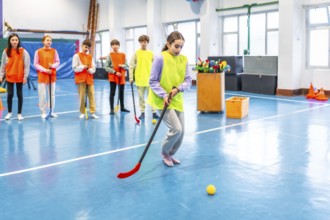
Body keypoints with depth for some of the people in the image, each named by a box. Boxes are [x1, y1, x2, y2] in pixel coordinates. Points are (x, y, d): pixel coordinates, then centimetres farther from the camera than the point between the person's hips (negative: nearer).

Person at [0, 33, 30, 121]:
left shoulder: (23, 51, -6)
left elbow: (27, 65, -6)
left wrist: (25, 76, -9)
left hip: (20, 76, -1)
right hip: (9, 76, 2)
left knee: (19, 95, 7)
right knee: (10, 94, 4)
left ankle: (19, 113, 17)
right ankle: (9, 112, 21)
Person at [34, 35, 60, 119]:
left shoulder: (54, 51, 3)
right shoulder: (38, 51, -4)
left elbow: (58, 62, 6)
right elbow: (36, 64, -3)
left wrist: (53, 66, -15)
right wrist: (44, 70, -15)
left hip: (52, 75, 3)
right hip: (42, 75, -2)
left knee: (52, 94, 7)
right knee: (42, 95, -1)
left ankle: (52, 111, 17)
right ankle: (43, 112, 9)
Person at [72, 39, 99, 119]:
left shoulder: (90, 56, 13)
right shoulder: (77, 55, -1)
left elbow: (94, 68, 9)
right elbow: (74, 68, -7)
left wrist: (90, 70, -12)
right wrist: (83, 67, -17)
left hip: (89, 78, 4)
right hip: (81, 79, -4)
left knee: (91, 95, 0)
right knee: (82, 96, -1)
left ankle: (93, 112, 3)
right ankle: (82, 113, 10)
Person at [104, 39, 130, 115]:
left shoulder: (123, 55, 4)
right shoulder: (110, 55, -5)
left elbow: (126, 66, 5)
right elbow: (106, 67, -9)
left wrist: (122, 66, -17)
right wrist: (115, 72, -16)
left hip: (121, 76, 4)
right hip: (113, 76, -3)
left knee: (121, 92, 14)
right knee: (112, 93, -2)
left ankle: (122, 107, 27)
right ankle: (112, 109, 4)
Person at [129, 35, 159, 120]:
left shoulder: (151, 53, 3)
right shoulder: (136, 53, 1)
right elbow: (131, 66, 1)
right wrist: (131, 77, -3)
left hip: (149, 79, 0)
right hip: (139, 79, 0)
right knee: (141, 97, 8)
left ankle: (154, 112, 10)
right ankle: (142, 112, 18)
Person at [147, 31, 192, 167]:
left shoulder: (184, 59, 2)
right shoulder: (160, 58, -13)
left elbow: (188, 80, 1)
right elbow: (153, 81, -11)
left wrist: (178, 89, -18)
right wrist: (164, 95, -22)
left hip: (177, 100, 6)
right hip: (162, 100, -6)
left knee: (181, 131, 8)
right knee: (176, 129, -15)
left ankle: (170, 154, 32)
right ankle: (165, 153, 13)